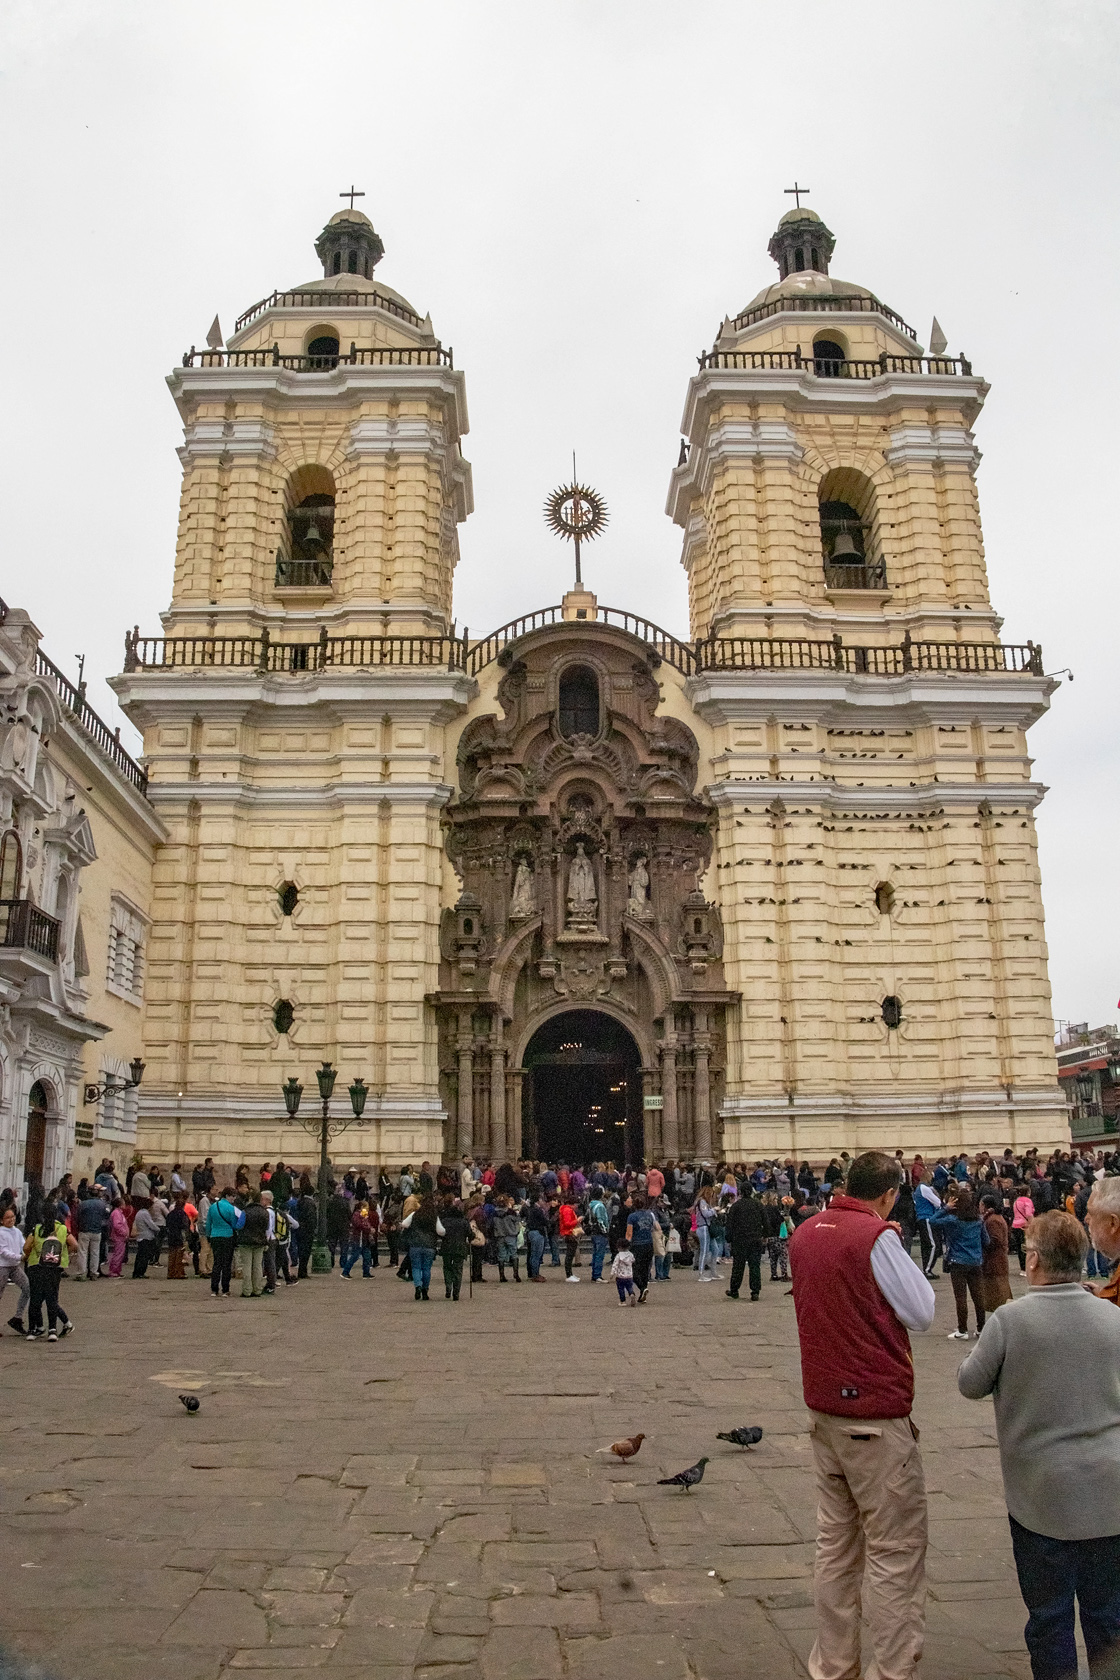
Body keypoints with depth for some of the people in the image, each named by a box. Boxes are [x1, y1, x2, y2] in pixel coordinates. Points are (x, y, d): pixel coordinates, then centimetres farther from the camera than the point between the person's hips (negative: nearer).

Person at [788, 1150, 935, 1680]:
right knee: (896, 1552, 3)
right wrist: (906, 1260, 1)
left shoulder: (805, 1233, 5)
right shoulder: (877, 1236, -18)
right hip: (876, 1413, -7)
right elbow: (921, 1313, -11)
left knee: (835, 1543, 16)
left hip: (824, 1407, 8)